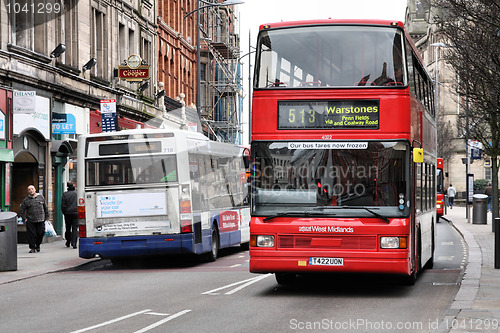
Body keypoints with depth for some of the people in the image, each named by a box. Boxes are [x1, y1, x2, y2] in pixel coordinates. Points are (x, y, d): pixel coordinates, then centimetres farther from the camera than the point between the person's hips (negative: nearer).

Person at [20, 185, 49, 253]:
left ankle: (37, 245, 23)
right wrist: (24, 219, 0)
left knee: (40, 233, -1)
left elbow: (46, 208, 15)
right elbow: (22, 210, 9)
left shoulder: (41, 197, 10)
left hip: (40, 220, 1)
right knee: (31, 235, -4)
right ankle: (32, 248, 7)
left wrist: (46, 217, 11)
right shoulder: (26, 200, 5)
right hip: (30, 221, -1)